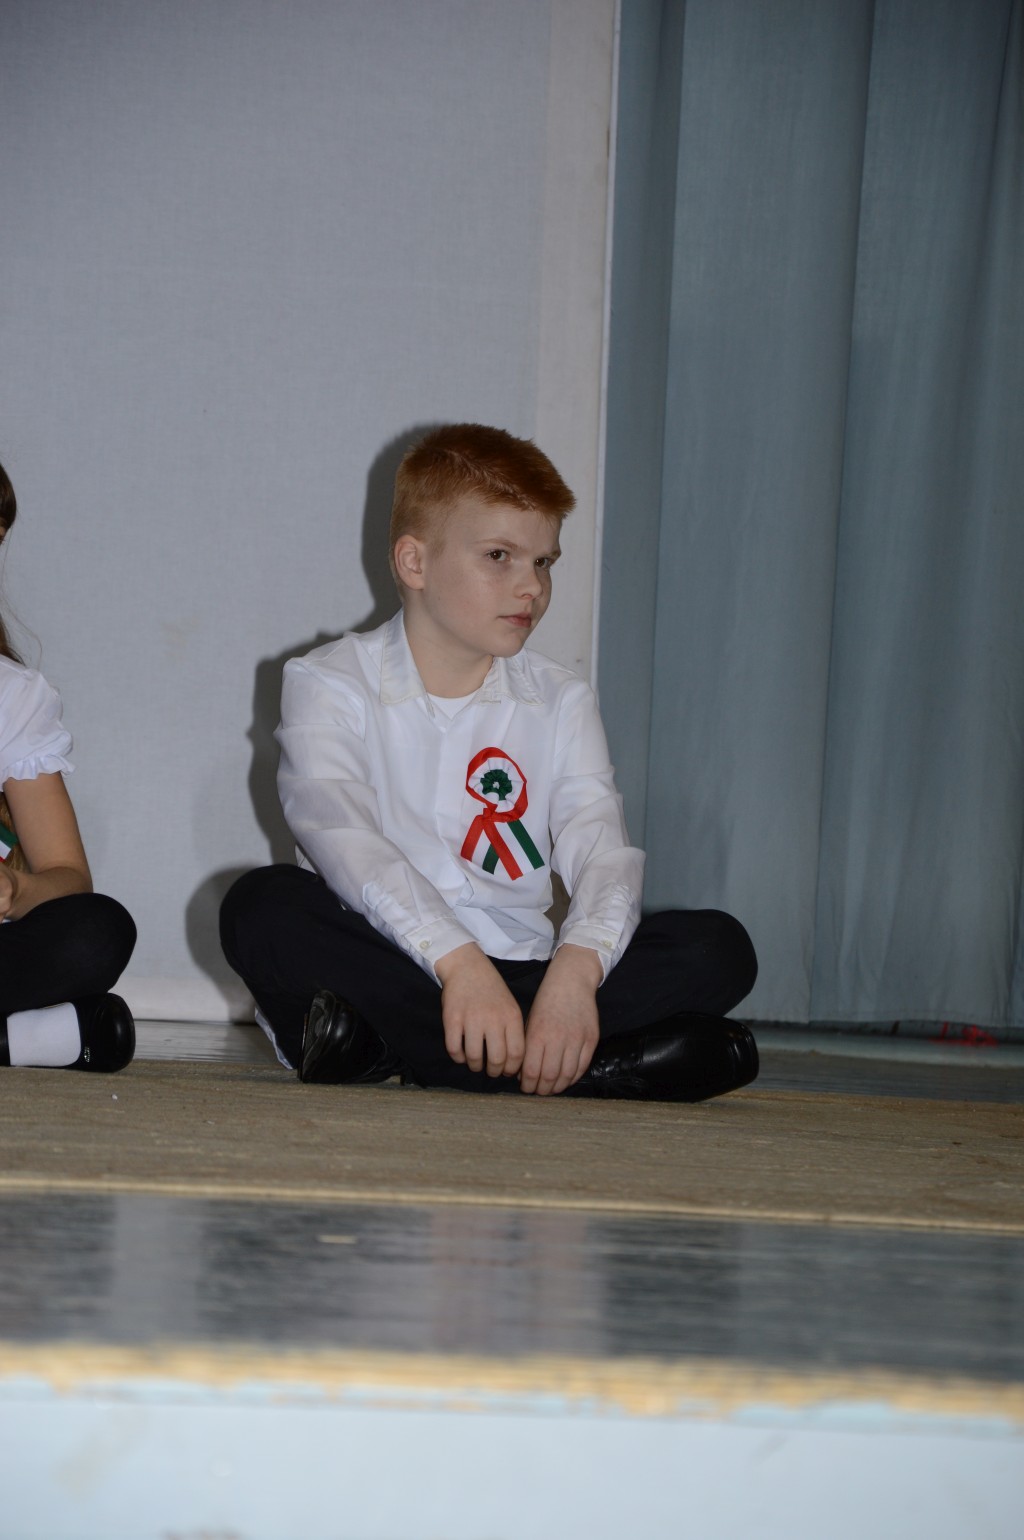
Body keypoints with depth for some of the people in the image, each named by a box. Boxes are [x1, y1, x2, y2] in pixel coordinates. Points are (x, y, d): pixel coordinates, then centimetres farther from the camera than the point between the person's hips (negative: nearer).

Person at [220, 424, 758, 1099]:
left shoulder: (560, 702, 12)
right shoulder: (330, 684, 0)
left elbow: (601, 849, -4)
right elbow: (342, 836, -18)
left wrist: (578, 967, -28)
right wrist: (457, 959, -34)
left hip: (520, 969, 3)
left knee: (720, 948, -17)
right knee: (263, 905, -32)